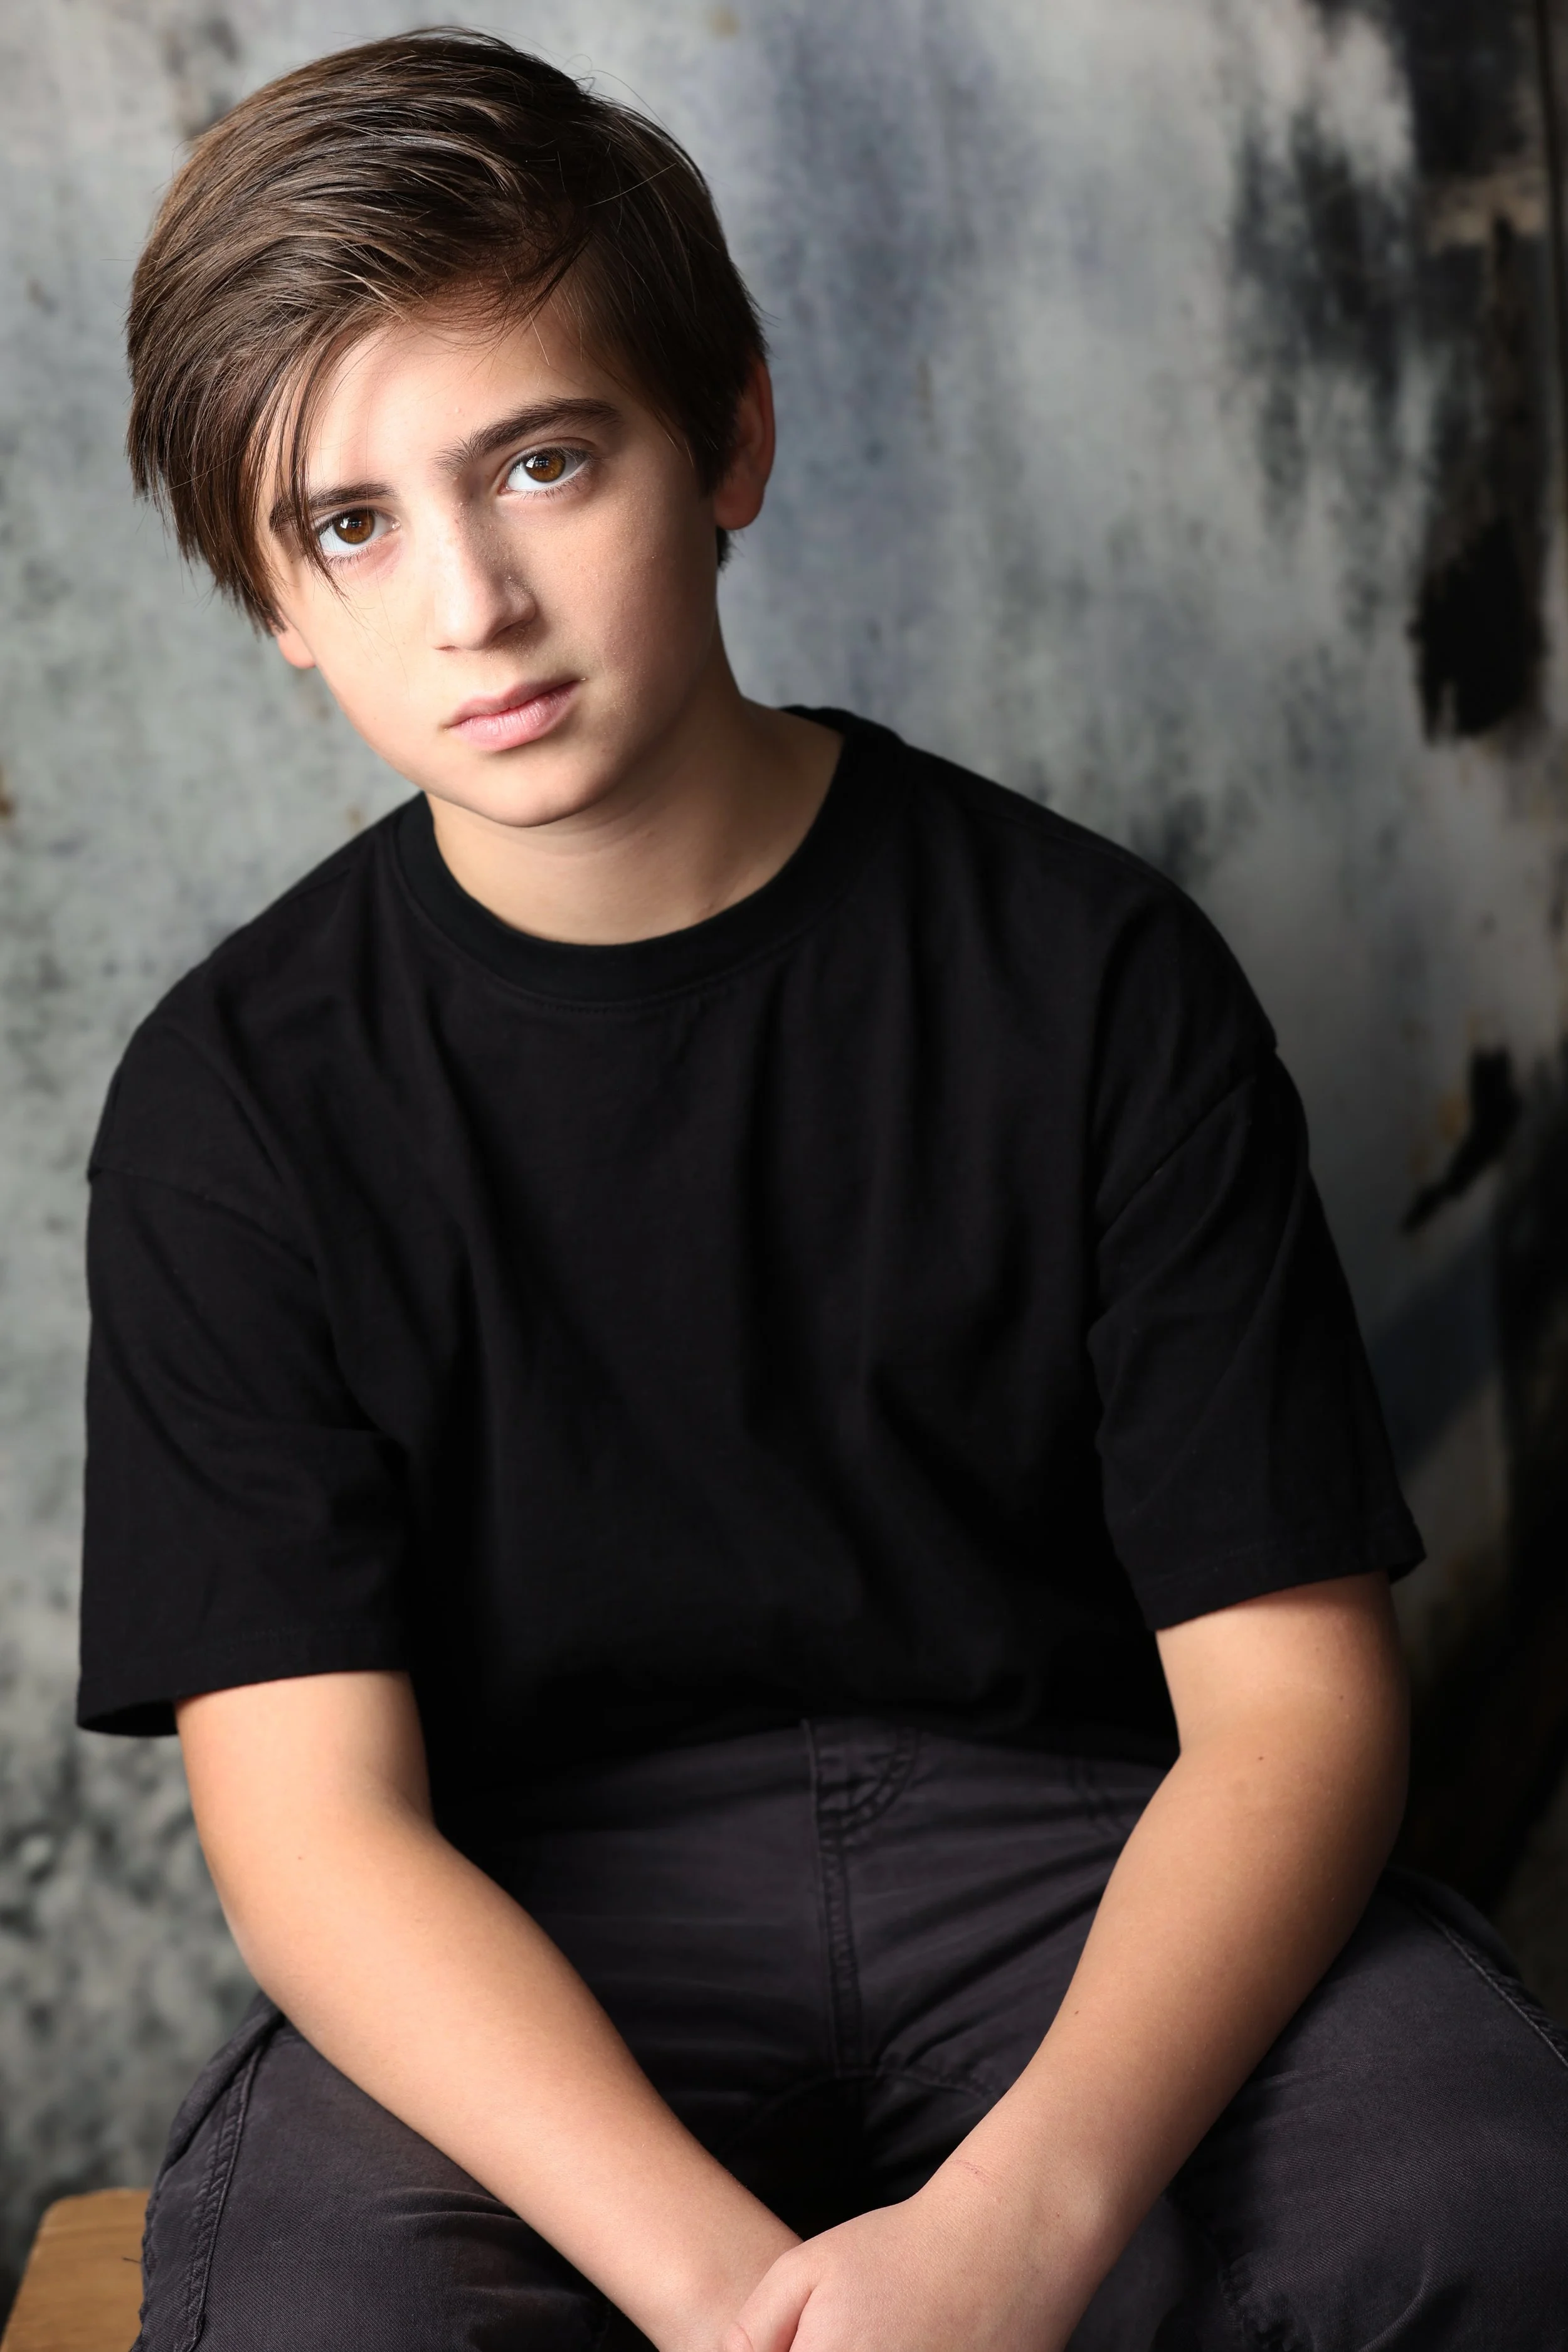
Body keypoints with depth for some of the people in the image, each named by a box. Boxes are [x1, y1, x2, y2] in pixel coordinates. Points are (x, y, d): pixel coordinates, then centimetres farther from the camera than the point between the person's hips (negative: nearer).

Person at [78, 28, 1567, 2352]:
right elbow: (315, 1817, -10)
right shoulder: (237, 1098, -3)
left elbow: (1288, 1690, -8)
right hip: (530, 1928, 0)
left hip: (1073, 1837, 1)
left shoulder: (1092, 970, -4)